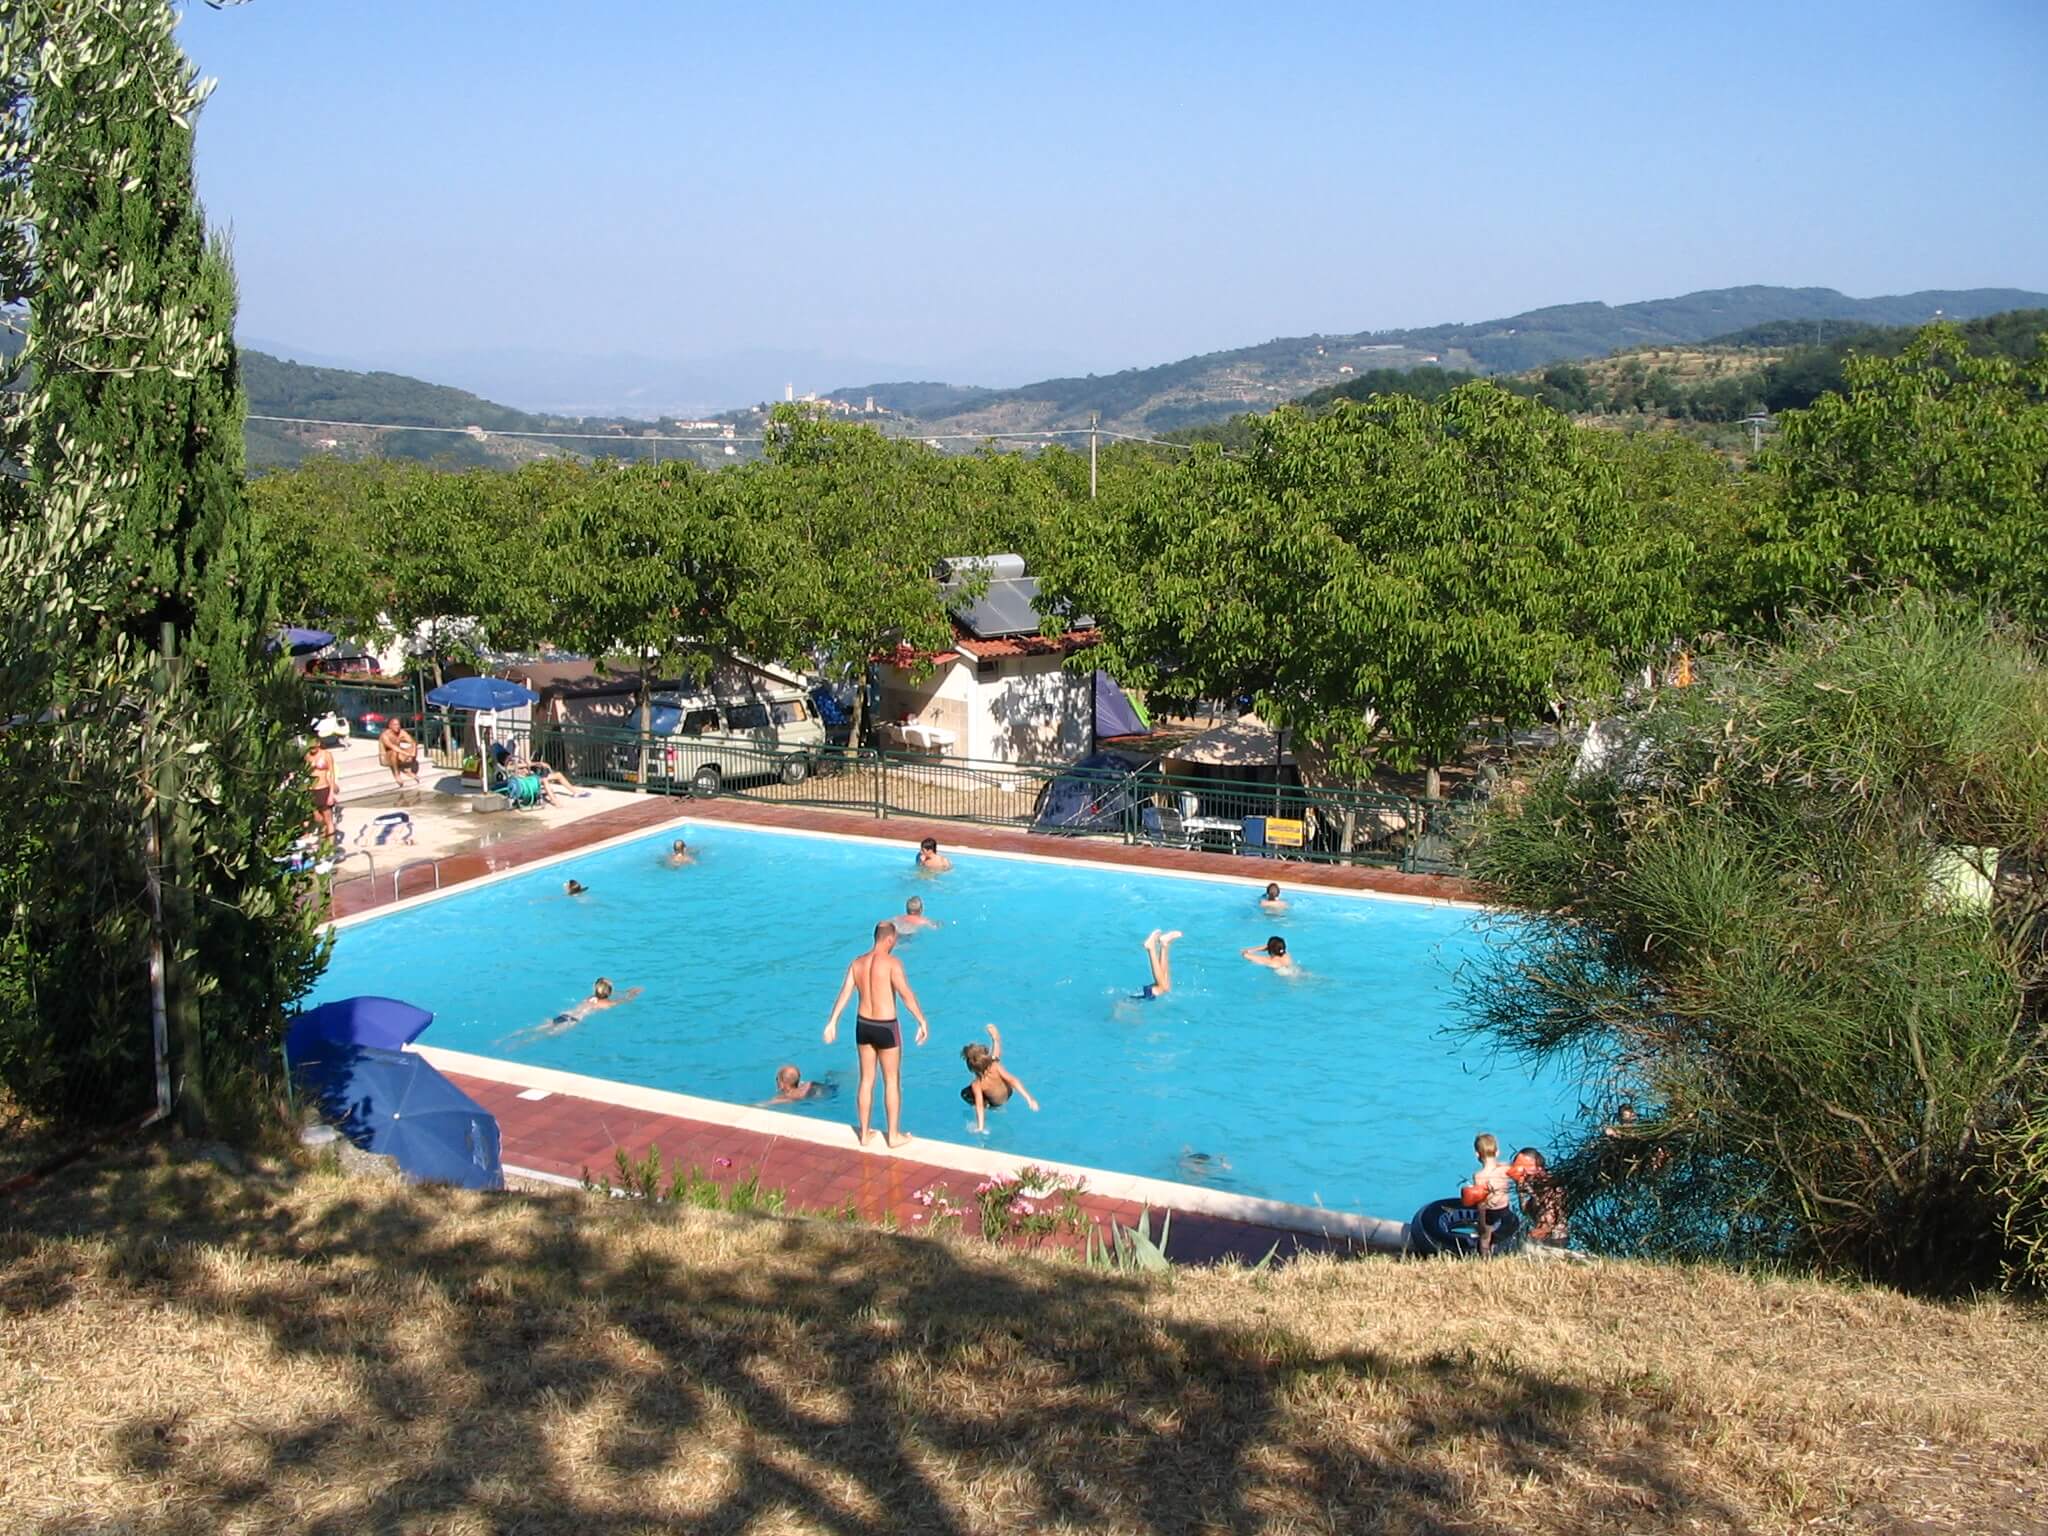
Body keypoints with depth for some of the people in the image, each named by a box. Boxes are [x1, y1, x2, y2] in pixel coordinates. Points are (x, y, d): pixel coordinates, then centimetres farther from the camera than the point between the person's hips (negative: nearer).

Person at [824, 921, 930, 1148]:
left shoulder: (857, 962, 1)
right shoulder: (891, 962, -15)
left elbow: (844, 993, -2)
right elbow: (906, 995, -21)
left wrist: (832, 1022, 0)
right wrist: (922, 1021, -16)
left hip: (863, 1025, 5)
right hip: (886, 1027, -5)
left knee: (866, 1080, 15)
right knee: (892, 1081, 8)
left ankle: (865, 1134, 23)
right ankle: (894, 1135, 16)